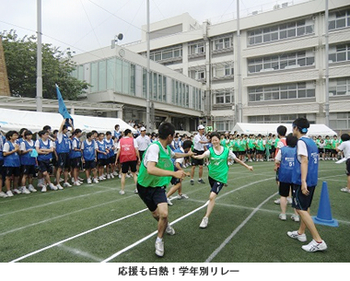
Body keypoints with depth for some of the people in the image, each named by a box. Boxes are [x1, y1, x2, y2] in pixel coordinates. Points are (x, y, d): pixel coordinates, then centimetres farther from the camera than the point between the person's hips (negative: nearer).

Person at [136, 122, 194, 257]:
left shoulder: (167, 148, -1)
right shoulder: (154, 147, -27)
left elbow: (174, 154, 25)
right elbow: (150, 169, -42)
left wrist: (187, 154, 39)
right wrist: (173, 173, -47)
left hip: (158, 186, 5)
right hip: (145, 186, -4)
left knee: (163, 214, -15)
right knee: (156, 214, 12)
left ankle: (159, 240, 13)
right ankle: (166, 225, 48)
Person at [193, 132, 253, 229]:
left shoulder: (226, 151, -6)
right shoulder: (210, 151, -7)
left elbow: (237, 159, 7)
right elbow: (202, 156, -29)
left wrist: (247, 166, 13)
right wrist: (194, 156, -51)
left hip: (220, 177, -3)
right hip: (211, 175, 3)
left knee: (212, 196, -16)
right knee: (212, 196, 18)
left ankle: (206, 218, -8)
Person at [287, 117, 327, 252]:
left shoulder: (301, 142, -14)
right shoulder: (311, 142, 12)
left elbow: (304, 161, -23)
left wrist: (303, 181, -28)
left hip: (303, 181, -9)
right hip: (312, 180, 9)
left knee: (301, 209, -4)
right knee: (305, 207, 18)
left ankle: (318, 241, -3)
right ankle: (301, 233, 31)